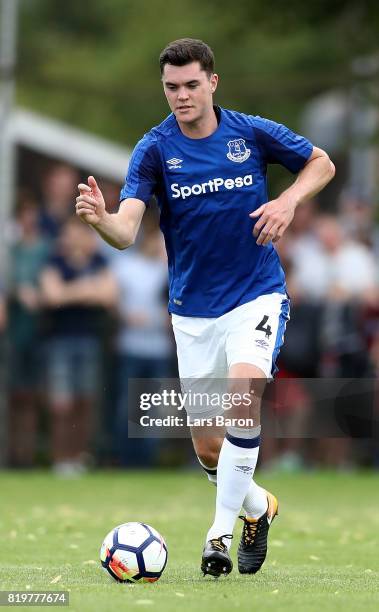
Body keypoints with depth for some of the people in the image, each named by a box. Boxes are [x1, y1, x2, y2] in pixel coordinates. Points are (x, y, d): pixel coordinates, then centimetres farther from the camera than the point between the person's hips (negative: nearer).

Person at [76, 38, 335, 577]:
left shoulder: (253, 133, -6)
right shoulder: (154, 149, -9)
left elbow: (321, 164, 10)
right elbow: (127, 232, -21)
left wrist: (289, 200, -10)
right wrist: (100, 218, -44)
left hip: (256, 294, -2)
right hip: (193, 310, 2)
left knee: (245, 386, -30)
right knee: (208, 450, 5)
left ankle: (222, 531, -22)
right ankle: (258, 507, 37)